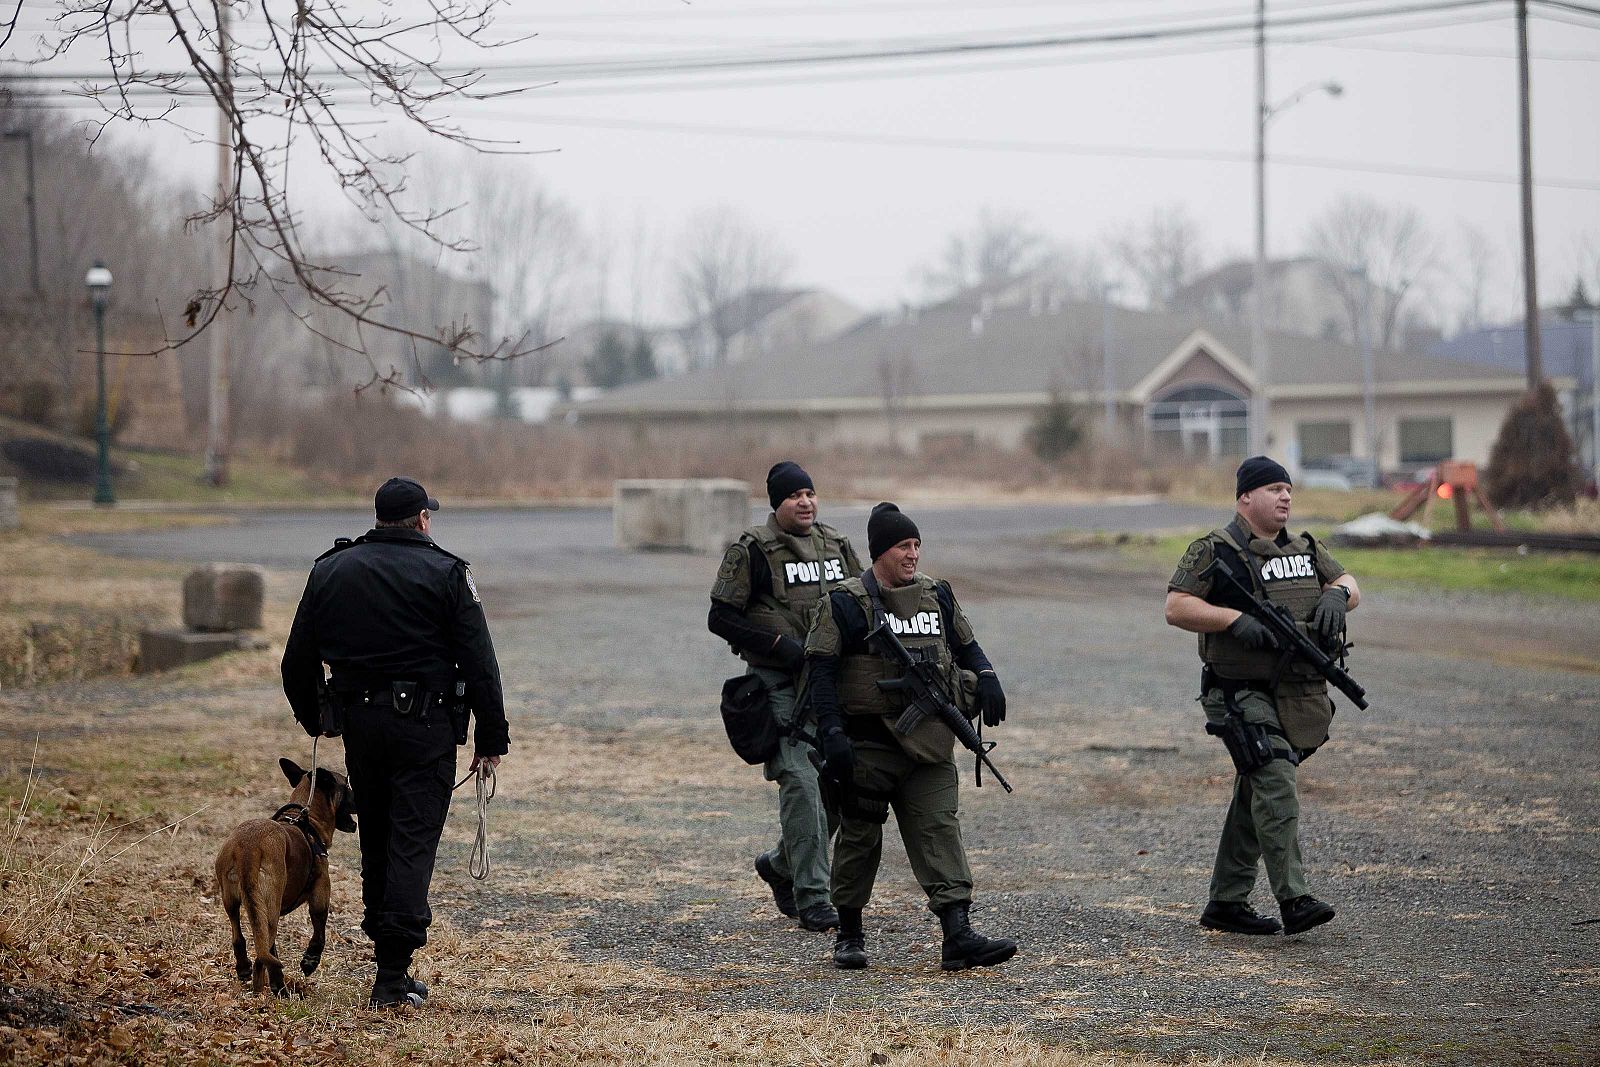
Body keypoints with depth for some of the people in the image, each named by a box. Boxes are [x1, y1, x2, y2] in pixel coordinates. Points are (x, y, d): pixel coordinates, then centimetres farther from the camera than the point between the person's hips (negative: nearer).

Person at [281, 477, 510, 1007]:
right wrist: (491, 737, -3)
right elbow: (479, 663, -8)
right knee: (412, 843, -5)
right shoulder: (446, 574, -4)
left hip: (358, 723, 4)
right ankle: (393, 974, -12)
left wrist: (312, 719, 27)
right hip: (423, 725, -4)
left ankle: (386, 948, 24)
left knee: (375, 840, 17)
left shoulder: (330, 570, 9)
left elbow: (298, 660, 12)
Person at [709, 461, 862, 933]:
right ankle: (811, 898, -9)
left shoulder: (836, 545, 12)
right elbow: (720, 618, -7)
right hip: (782, 685, -6)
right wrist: (778, 644, -16)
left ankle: (781, 864, 27)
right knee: (802, 783, -13)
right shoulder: (752, 550, -6)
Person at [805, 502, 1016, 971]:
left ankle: (958, 934, -15)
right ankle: (848, 933, 21)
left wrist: (985, 677, -1)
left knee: (939, 830, -7)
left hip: (928, 743, 4)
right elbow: (820, 669, -8)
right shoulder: (847, 604, -5)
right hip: (869, 742, -4)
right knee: (860, 836, 6)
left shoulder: (936, 596, 10)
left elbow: (964, 646, 21)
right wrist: (831, 733, -17)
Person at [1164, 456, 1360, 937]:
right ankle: (1293, 900, -24)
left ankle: (1226, 903, 18)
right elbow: (1176, 607, -9)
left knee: (1255, 797, 11)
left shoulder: (1305, 549, 16)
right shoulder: (1214, 552, -4)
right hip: (1243, 694, -7)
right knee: (1276, 786, -19)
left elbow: (1350, 587, 17)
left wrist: (1336, 594, -7)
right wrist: (1236, 619, -20)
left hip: (1299, 695, 7)